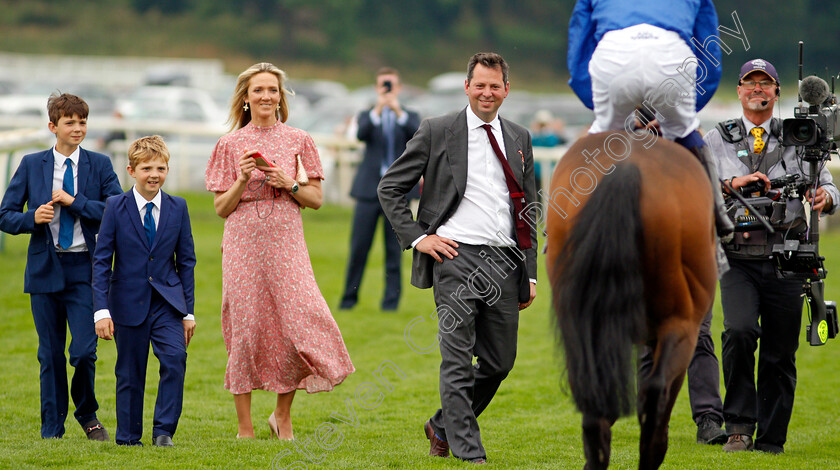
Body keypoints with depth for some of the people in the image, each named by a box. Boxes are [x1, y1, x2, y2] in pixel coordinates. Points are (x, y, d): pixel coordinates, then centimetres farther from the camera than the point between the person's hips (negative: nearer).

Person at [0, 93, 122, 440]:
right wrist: (32, 218, -14)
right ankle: (52, 430, 17)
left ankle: (87, 414, 17)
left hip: (84, 270, -1)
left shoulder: (99, 165, 4)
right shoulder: (32, 165, 6)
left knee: (84, 351, -9)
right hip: (45, 268, 1)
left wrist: (74, 201, -12)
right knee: (50, 354, 6)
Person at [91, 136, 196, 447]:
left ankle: (163, 430, -10)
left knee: (175, 358, -19)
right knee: (130, 374, 4)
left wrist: (188, 311, 4)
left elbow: (186, 261, 8)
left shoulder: (178, 208, 3)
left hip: (167, 301, 1)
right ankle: (128, 437, 19)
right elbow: (101, 260, -3)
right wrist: (101, 310, -11)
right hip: (129, 302, -1)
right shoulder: (116, 207, -3)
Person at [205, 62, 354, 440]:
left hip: (286, 245, 1)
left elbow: (316, 199, 9)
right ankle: (245, 427, 7)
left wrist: (289, 184, -9)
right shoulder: (230, 145, 5)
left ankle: (282, 417, 10)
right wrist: (243, 179, -12)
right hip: (244, 245, -1)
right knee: (246, 330, -2)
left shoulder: (299, 141, 8)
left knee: (299, 327, -10)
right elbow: (221, 207, 4)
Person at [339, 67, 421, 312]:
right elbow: (361, 134, -11)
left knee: (394, 249, 1)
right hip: (370, 190, 0)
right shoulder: (367, 115, 11)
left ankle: (391, 298, 7)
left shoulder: (409, 117, 11)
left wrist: (398, 110, -20)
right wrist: (378, 108, -22)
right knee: (359, 247, -1)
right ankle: (349, 297, 9)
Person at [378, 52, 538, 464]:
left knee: (500, 361, 8)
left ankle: (443, 426, 27)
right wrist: (417, 237, -5)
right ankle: (468, 453, -3)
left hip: (505, 261, 5)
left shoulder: (519, 138, 15)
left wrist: (530, 273, 14)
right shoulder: (437, 132, 1)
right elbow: (390, 188, 5)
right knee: (458, 362, -7)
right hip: (456, 257, -5)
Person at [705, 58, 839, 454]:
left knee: (780, 354, 3)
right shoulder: (718, 139, 9)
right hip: (738, 261, -1)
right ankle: (739, 426, -11)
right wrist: (733, 183, -16)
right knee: (739, 332, -23)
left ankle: (770, 440, 14)